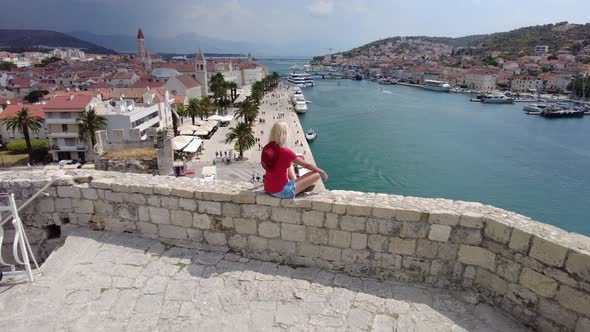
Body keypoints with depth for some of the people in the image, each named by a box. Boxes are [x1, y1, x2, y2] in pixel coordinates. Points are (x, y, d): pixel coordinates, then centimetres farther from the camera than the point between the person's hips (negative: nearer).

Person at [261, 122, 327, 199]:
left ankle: (295, 182, 19)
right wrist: (322, 172, 7)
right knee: (316, 175, -3)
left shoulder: (266, 149, -3)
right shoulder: (285, 152, -22)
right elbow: (306, 165, -9)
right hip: (282, 191, -8)